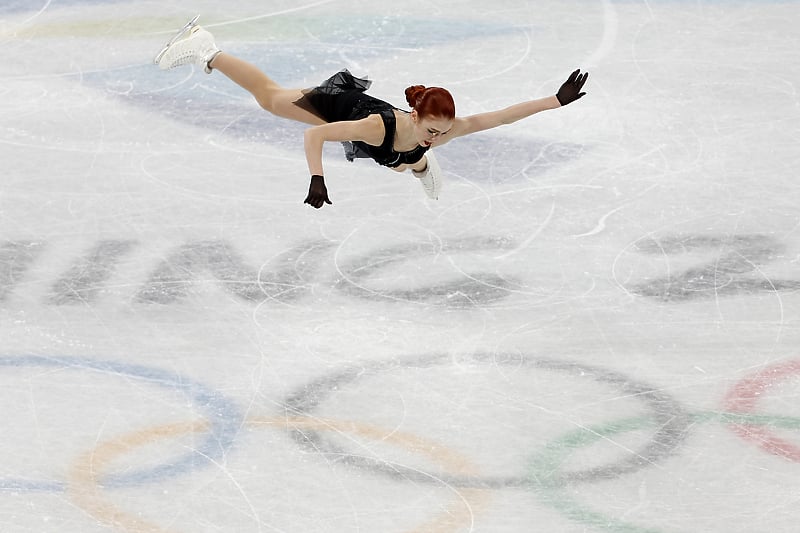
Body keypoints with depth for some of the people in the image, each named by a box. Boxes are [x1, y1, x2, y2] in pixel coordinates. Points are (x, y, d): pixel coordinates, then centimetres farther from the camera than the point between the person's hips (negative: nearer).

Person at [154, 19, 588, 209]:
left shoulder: (440, 131, -36)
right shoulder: (380, 126, -47)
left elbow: (501, 116, -39)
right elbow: (313, 135, -46)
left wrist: (558, 100, -47)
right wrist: (316, 180, -58)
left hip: (361, 103, 4)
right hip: (334, 103, -4)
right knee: (269, 96, 22)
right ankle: (206, 52, 39)